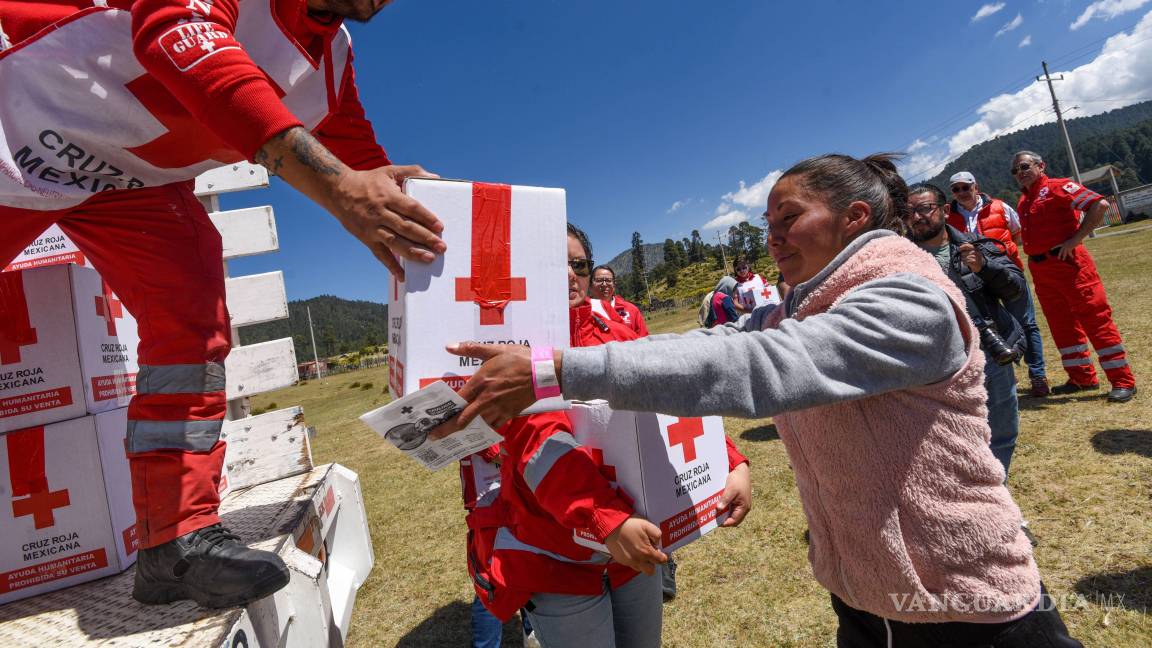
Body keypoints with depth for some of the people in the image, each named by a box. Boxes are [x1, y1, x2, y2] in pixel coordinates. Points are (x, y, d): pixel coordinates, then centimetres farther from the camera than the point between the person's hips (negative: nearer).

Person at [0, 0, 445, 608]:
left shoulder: (334, 61, -1)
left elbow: (368, 171, 0)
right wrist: (333, 182, -51)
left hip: (130, 180, 4)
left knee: (192, 321, -12)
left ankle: (179, 536, -8)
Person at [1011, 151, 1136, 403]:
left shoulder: (1058, 187, -5)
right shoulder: (1023, 202, 16)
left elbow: (1100, 205, -16)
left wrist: (1075, 239, -19)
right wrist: (1033, 262, 13)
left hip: (1069, 264, -8)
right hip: (1040, 272, 8)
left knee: (1096, 320, -4)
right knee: (1061, 325, 13)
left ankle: (1123, 381, 4)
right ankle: (1082, 377, 24)